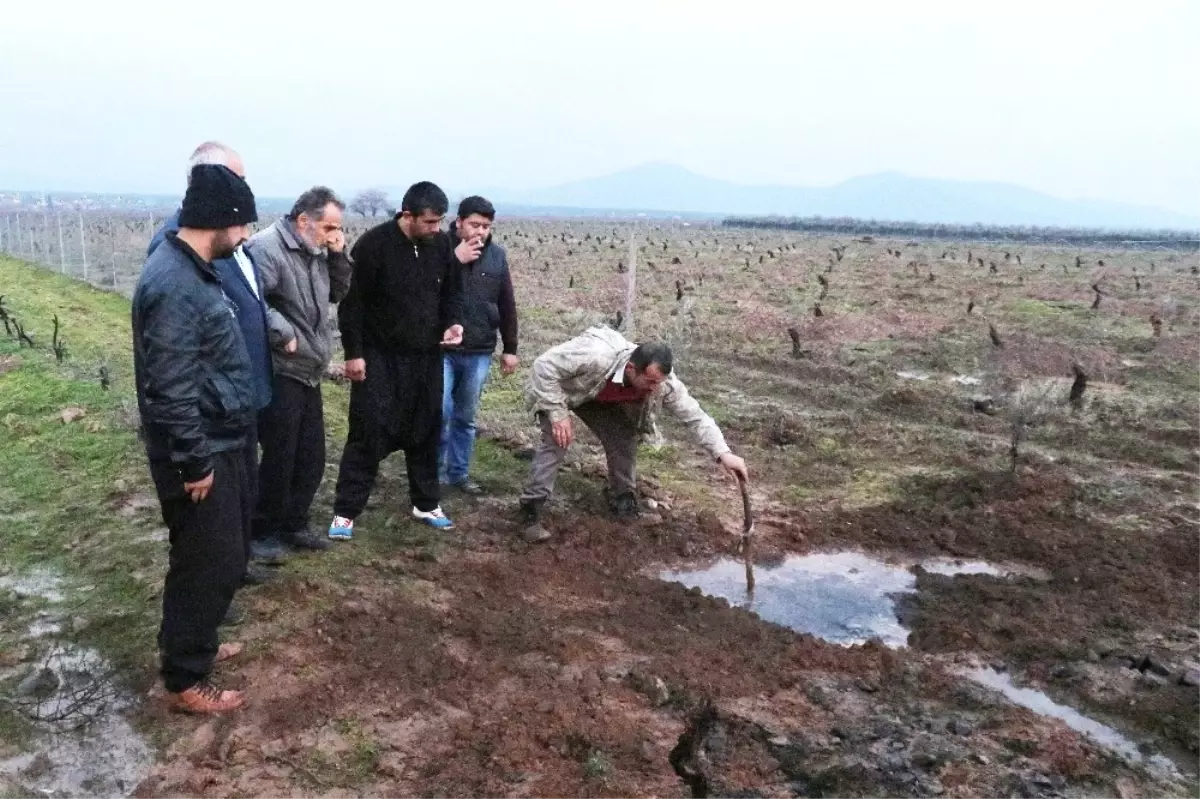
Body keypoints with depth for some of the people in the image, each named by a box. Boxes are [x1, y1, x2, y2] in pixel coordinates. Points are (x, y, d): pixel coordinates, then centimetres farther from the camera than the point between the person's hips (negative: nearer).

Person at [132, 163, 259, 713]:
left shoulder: (192, 269, 8)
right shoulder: (174, 285, -25)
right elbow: (171, 389, -26)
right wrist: (194, 463, -20)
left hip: (222, 442, 10)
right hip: (201, 452, -10)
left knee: (223, 557, 21)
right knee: (209, 563, 2)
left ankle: (192, 644, 40)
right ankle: (184, 680, 19)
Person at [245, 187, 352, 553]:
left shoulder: (316, 252, 12)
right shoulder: (266, 246, -17)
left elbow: (339, 292, 17)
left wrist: (338, 256, 3)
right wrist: (283, 333, -24)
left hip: (308, 373, 9)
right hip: (279, 373, -9)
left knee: (311, 457, 15)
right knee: (279, 458, 2)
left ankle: (293, 525, 30)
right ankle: (262, 531, 19)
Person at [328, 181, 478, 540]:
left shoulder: (442, 244, 0)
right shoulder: (374, 244, -14)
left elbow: (452, 291, 12)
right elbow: (352, 302, -10)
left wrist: (453, 322, -7)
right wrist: (354, 352, -11)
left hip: (427, 357, 5)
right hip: (380, 356, -4)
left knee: (426, 431, 11)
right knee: (368, 432, -4)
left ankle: (426, 504, 26)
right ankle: (345, 511, 7)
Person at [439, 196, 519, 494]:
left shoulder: (497, 255, 4)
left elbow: (507, 305, 9)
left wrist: (510, 349, 9)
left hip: (479, 353, 4)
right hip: (442, 350, -3)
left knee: (466, 417, 13)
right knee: (440, 413, -5)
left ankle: (458, 472, 26)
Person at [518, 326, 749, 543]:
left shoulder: (662, 381, -29)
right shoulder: (595, 356, -46)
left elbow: (694, 415, -22)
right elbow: (545, 365, -37)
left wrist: (723, 453, -32)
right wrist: (558, 414, -36)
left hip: (602, 400, 5)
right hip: (558, 391, -5)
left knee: (624, 440, -6)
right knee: (556, 441, -23)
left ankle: (622, 500, 13)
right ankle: (531, 509, -15)